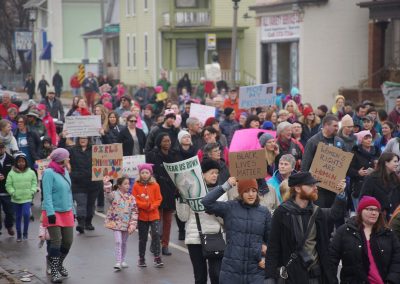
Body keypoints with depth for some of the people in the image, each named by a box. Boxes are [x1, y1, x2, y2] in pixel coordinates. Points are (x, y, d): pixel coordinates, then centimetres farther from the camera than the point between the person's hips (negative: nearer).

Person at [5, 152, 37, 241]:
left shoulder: (31, 172, 0)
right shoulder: (12, 173, -4)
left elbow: (34, 183, 9)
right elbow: (8, 185, -1)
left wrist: (32, 191, -3)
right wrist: (13, 193, -11)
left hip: (27, 198, -1)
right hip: (16, 199, 1)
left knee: (26, 214, -17)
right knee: (18, 217, 10)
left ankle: (25, 232, 1)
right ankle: (19, 234, 23)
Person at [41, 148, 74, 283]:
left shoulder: (65, 172, 12)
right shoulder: (49, 173, -12)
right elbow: (47, 195, -17)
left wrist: (72, 210, 17)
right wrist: (50, 212, -22)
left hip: (66, 212, 7)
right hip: (53, 212, -7)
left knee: (68, 241, 8)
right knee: (56, 241, -8)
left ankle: (59, 265, 30)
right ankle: (54, 271, 3)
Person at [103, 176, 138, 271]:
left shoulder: (131, 198, 1)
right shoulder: (115, 194, -7)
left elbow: (134, 212, 0)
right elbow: (108, 195, -30)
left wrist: (132, 225, -7)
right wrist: (107, 184, -47)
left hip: (126, 224, 4)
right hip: (116, 222, -4)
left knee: (124, 243, 14)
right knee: (118, 242, -11)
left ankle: (123, 261, 29)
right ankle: (118, 262, -8)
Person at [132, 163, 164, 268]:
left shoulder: (155, 185, -1)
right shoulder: (136, 186, -1)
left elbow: (159, 199, 0)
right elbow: (134, 200, -4)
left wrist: (152, 206, -16)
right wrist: (145, 205, -17)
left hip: (154, 215, -1)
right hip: (141, 215, 1)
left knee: (156, 234, -16)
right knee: (142, 238, 10)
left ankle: (157, 257, -7)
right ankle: (141, 259, 22)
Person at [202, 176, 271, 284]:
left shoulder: (264, 212, 6)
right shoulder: (230, 208, 0)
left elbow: (270, 239, 14)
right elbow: (207, 202, -12)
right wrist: (225, 186, -15)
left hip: (256, 271, 1)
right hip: (231, 269, -1)